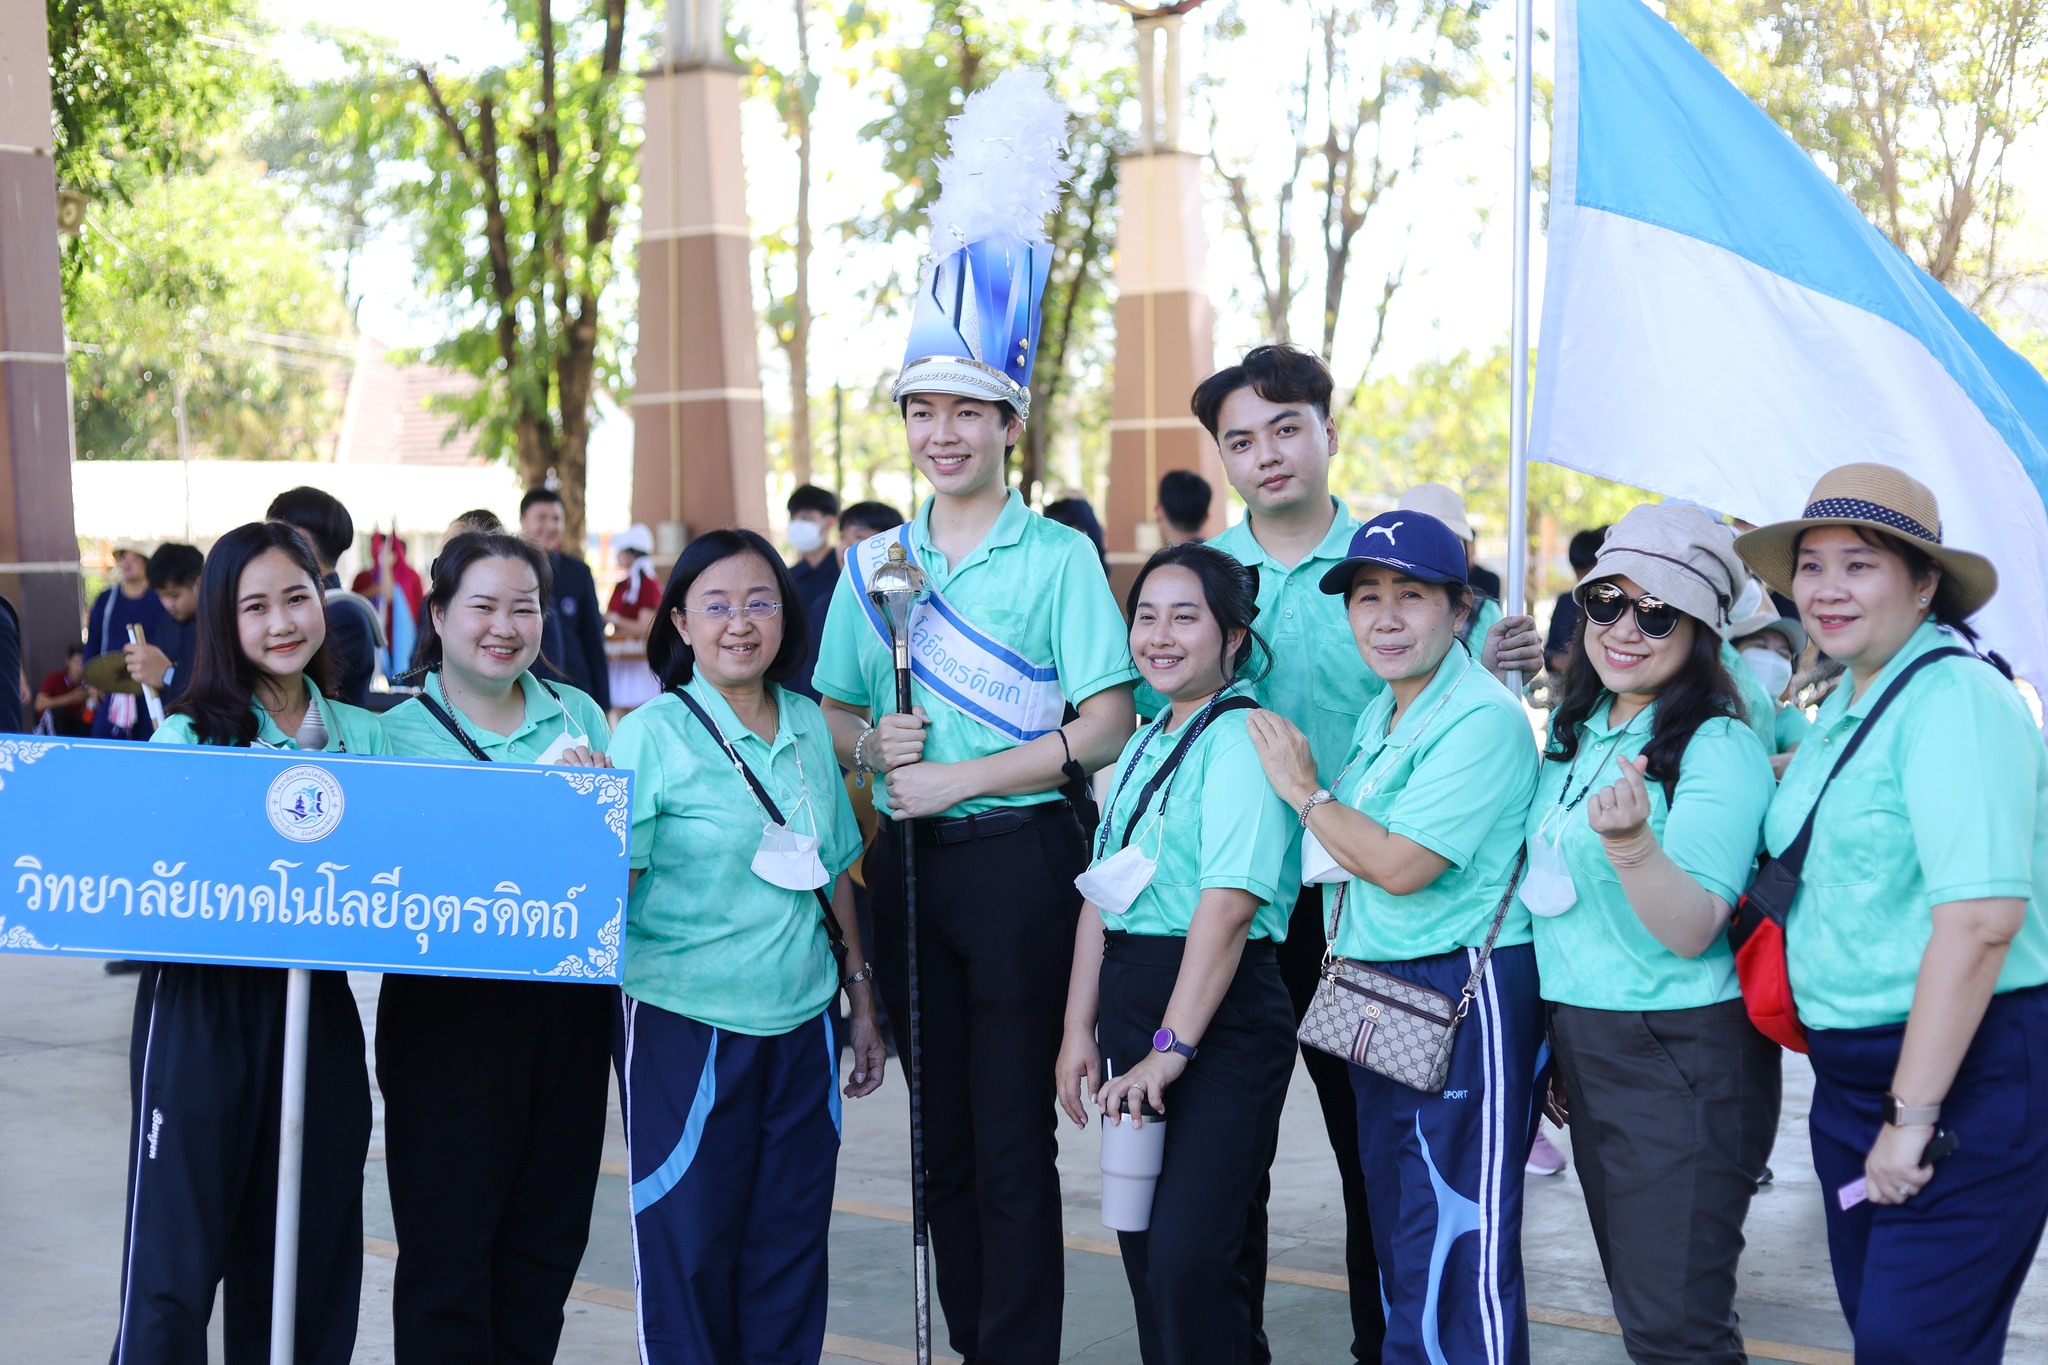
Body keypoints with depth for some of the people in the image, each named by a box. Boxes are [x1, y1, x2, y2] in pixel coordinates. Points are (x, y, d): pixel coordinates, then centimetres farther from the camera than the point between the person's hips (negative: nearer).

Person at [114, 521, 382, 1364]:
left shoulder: (363, 735, 10)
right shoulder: (188, 735, -1)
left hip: (317, 1003, 4)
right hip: (200, 1006, -3)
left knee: (307, 1260, 10)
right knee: (172, 1269, -4)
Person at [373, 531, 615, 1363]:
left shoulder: (578, 715, 9)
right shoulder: (398, 732, -2)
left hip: (568, 1004, 4)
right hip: (449, 1006, -4)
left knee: (546, 1234, 12)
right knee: (448, 1239, 0)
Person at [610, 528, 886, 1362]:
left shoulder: (808, 724, 7)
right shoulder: (652, 735, -8)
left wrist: (861, 997, 17)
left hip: (802, 1024, 5)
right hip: (687, 1029, -4)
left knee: (792, 1246, 11)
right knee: (691, 1249, 3)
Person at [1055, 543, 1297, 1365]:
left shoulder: (1240, 741, -12)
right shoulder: (1143, 748, 15)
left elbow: (1229, 904, -21)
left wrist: (1173, 1046, -23)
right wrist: (1081, 1029, 12)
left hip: (1223, 1018, -8)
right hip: (1133, 1001, 9)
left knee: (1191, 1256, -11)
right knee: (1145, 1244, 12)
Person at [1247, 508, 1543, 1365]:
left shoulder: (1484, 718, -15)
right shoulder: (1380, 716, 13)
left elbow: (1400, 865, -21)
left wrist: (1304, 791, -9)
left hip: (1465, 998, -9)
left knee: (1456, 1258, -7)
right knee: (1398, 1242, 19)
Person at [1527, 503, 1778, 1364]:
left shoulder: (1719, 748, -15)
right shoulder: (1577, 732, 8)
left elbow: (1692, 931, -23)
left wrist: (1631, 841, -40)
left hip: (1681, 1059, -8)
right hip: (1583, 1046, 8)